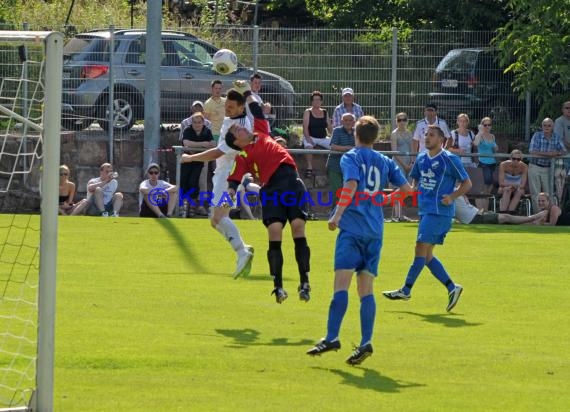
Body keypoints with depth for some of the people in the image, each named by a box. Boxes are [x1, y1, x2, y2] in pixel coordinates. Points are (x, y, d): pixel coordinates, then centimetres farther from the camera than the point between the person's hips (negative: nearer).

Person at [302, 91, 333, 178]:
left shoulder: (324, 112, 15)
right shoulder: (308, 112, 3)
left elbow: (330, 128, 12)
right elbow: (305, 127, -7)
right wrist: (308, 138, -22)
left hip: (323, 138, 4)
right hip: (311, 137, -4)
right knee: (308, 146, -37)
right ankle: (309, 168, -39)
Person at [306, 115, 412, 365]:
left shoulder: (351, 158, 0)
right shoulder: (385, 162, 14)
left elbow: (351, 185, -18)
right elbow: (407, 189, 12)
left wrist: (337, 215, -18)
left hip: (353, 226, -5)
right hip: (375, 231, 5)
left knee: (341, 282, -9)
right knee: (366, 289, 4)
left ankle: (332, 338, -17)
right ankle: (365, 342, -6)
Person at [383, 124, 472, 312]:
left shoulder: (450, 159, -6)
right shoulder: (421, 159, 13)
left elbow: (467, 183, -2)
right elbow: (416, 179, 27)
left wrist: (452, 197, -16)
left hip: (440, 211, -8)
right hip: (425, 210, 8)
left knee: (421, 249, -11)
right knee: (426, 255, 5)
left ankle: (406, 290, -8)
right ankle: (452, 287, 10)